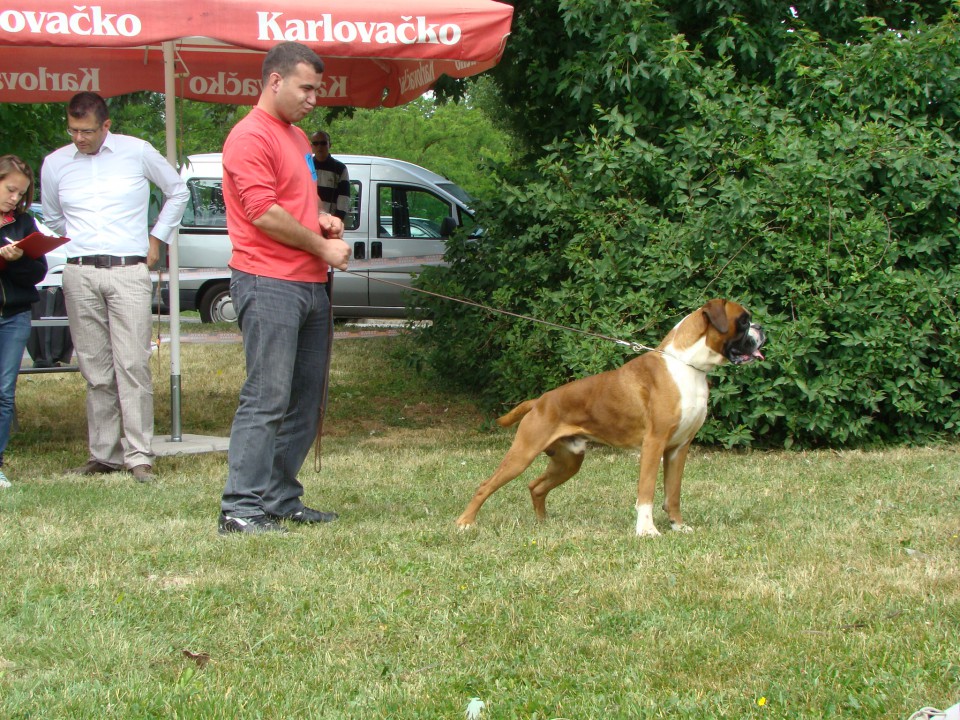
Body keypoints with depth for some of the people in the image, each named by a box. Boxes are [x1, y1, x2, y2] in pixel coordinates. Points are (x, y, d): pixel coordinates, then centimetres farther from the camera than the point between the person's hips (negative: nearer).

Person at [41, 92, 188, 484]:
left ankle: (139, 455, -9)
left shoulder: (138, 152, 4)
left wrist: (156, 238, 12)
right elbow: (52, 217, 26)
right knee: (95, 370, 2)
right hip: (80, 275, 2)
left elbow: (178, 192, 17)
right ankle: (104, 453, 8)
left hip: (129, 272, -2)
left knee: (132, 364, -10)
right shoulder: (55, 163, 9)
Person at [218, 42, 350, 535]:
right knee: (267, 398, -12)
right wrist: (322, 247, -8)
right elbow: (264, 213, -17)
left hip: (310, 285, 10)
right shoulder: (251, 137, -9)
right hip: (269, 284, -10)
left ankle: (282, 499, 16)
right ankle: (241, 509, -12)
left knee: (306, 401, 10)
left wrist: (322, 219, 11)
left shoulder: (297, 138, 21)